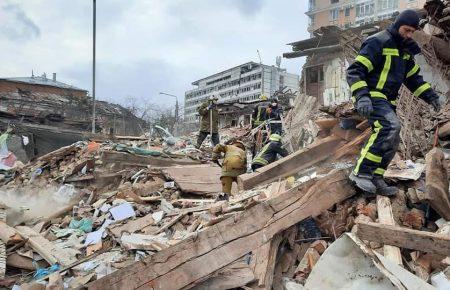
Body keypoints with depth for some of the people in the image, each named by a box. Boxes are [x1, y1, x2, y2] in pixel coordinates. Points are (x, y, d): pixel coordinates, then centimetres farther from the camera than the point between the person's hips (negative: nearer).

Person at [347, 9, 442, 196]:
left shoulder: (404, 49, 16)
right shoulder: (377, 43, -11)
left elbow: (413, 77, 23)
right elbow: (354, 71, -19)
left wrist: (430, 96, 9)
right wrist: (362, 96, -32)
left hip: (386, 101, 9)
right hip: (370, 97, -9)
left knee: (392, 142, 4)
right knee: (391, 127, -29)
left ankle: (374, 180, 11)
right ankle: (361, 172, -26)